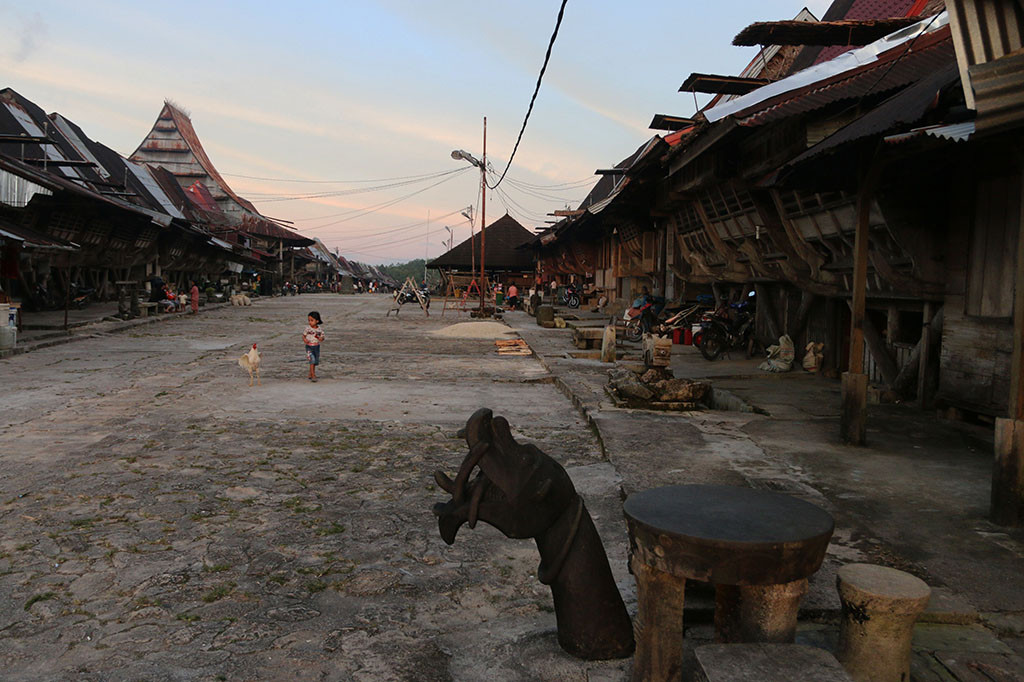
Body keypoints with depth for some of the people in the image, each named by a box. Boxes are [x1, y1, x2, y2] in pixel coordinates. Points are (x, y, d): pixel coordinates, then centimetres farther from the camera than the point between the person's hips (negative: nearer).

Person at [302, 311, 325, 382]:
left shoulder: (320, 330, -2)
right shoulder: (308, 329, -7)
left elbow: (322, 339, 5)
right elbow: (303, 335, 4)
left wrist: (320, 338, -19)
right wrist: (304, 339, -18)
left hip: (316, 347, 3)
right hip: (309, 347, -3)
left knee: (315, 362, 10)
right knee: (312, 360, -17)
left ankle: (310, 375, 26)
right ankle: (313, 375, -15)